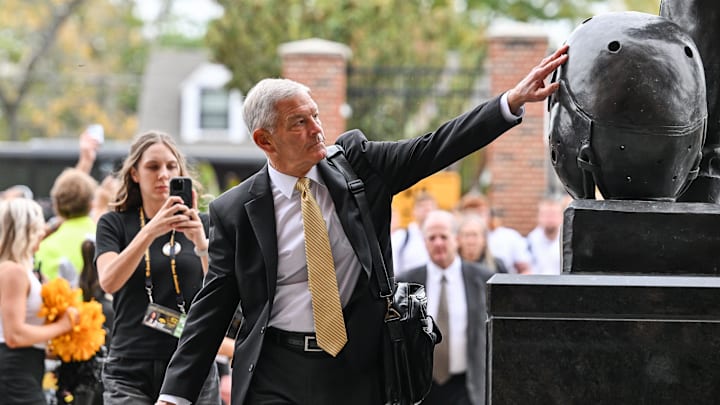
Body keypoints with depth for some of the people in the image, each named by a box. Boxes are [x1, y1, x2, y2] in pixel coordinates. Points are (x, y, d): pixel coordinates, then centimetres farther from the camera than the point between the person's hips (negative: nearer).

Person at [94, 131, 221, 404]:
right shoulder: (114, 224, 7)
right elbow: (108, 281, -11)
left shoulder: (201, 225, 9)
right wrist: (150, 232, -23)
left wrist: (201, 242, -21)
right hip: (131, 370, -1)